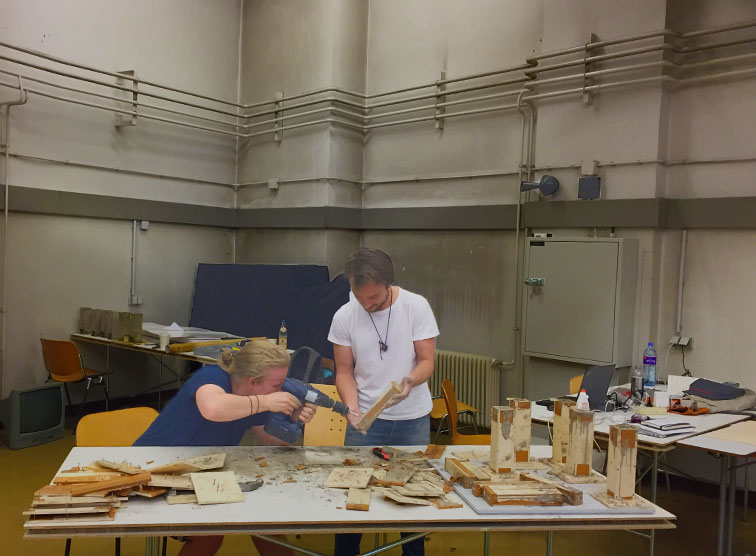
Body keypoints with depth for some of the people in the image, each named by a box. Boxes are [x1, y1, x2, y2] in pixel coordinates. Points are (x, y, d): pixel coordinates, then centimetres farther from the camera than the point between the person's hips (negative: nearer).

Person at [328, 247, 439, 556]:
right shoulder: (344, 317, -7)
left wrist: (411, 380, -31)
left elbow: (427, 361, -9)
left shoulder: (416, 307, -11)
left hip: (414, 418, 0)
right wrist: (352, 407, -19)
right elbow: (344, 371, -1)